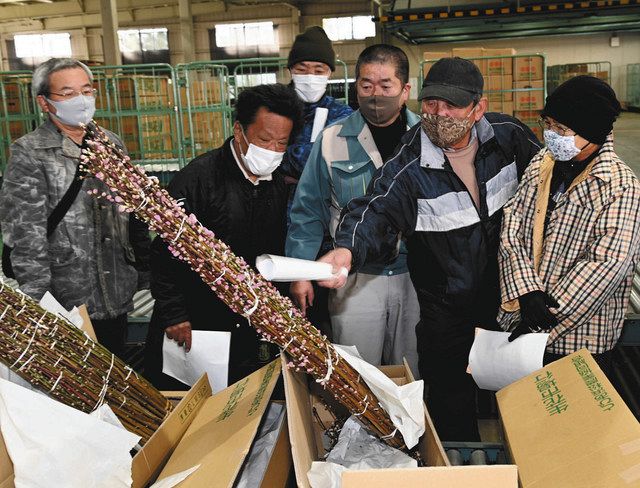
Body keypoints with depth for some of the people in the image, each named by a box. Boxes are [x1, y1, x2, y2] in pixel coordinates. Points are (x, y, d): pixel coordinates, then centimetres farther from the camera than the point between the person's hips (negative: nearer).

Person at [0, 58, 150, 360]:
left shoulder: (111, 144, 8)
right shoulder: (28, 153, -9)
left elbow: (134, 212, 14)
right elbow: (25, 237, -14)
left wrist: (144, 269, 12)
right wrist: (39, 305, -17)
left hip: (117, 298, 5)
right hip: (65, 304, -5)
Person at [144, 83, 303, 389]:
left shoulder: (276, 185, 5)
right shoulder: (199, 177, -17)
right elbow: (166, 251, -16)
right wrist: (173, 314, -15)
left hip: (244, 329, 6)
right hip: (189, 327, -5)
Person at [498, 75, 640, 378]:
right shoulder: (541, 165, 2)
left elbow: (608, 264, -22)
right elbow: (511, 226, -4)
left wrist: (548, 319, -21)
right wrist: (526, 290, -18)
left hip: (582, 333, -5)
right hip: (520, 318, 5)